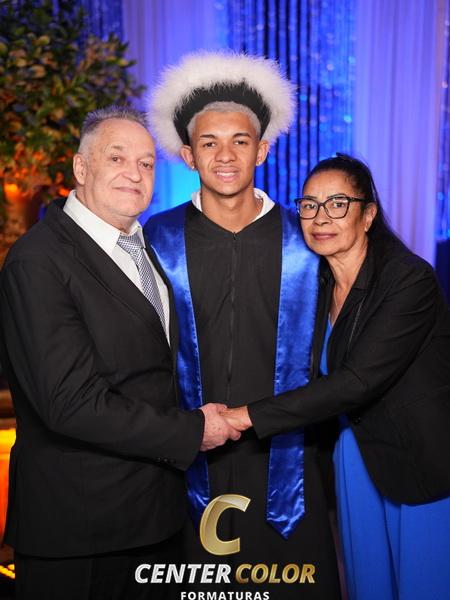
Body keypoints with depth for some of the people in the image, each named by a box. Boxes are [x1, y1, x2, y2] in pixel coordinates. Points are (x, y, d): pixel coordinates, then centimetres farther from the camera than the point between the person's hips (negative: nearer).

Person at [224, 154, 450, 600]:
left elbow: (358, 380, -28)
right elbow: (316, 374, 4)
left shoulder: (410, 279, -21)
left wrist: (249, 416, -28)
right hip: (359, 458, 6)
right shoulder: (315, 283, -1)